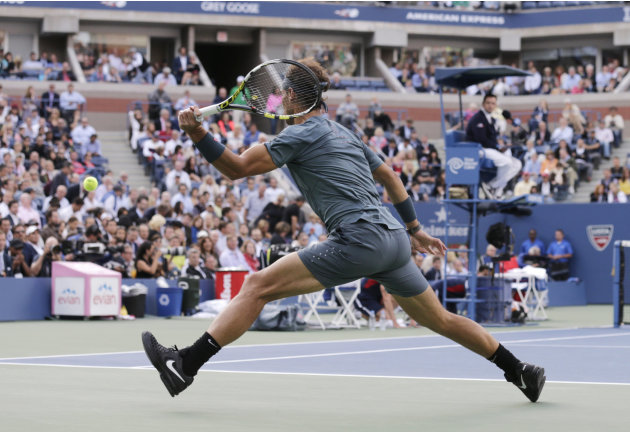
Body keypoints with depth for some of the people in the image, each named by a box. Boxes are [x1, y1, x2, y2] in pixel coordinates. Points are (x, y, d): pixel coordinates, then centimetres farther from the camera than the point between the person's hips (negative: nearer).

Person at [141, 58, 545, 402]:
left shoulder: (302, 133, 0)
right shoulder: (345, 134, 25)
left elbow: (238, 167, -6)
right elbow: (390, 176, 33)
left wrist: (198, 134, -11)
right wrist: (415, 229, 36)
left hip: (360, 239, -9)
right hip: (394, 240, 9)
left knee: (258, 285, -8)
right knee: (440, 320, 22)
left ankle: (186, 364, -14)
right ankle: (521, 371, 25)